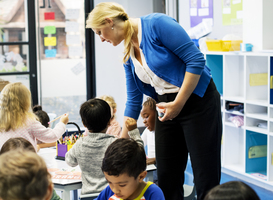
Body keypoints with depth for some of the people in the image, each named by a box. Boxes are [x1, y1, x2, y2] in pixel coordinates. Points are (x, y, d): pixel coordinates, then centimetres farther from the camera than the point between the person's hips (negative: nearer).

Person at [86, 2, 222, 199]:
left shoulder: (156, 24, -15)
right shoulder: (129, 54, 9)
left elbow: (196, 59, -19)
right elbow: (133, 101, 14)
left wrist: (178, 104, -18)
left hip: (198, 101, -8)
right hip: (167, 109, 8)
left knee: (206, 179, -3)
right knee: (167, 178, 8)